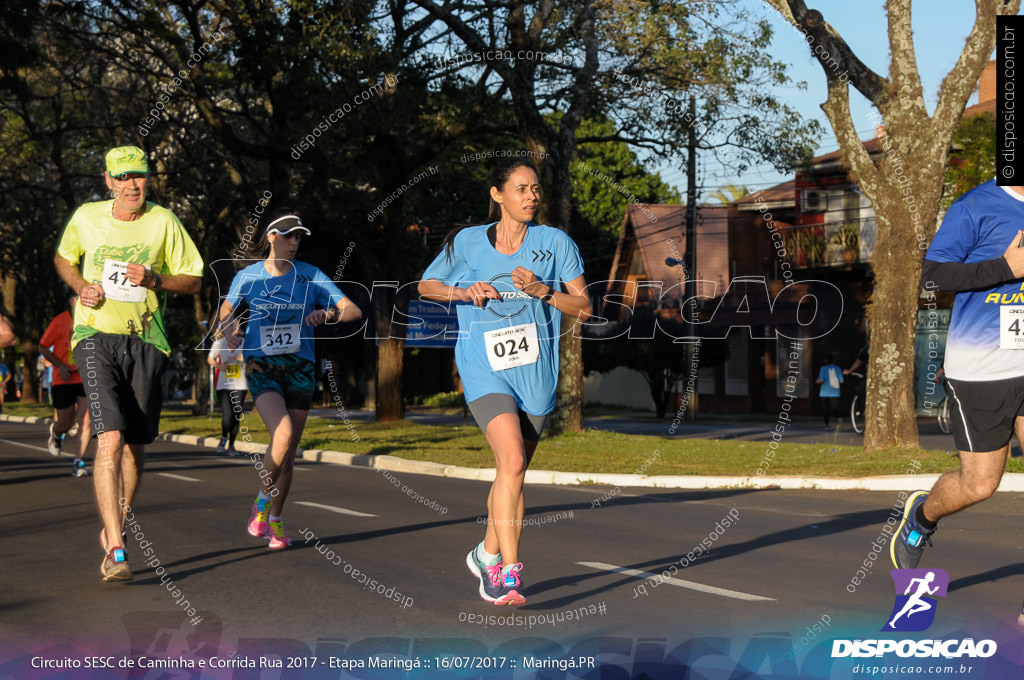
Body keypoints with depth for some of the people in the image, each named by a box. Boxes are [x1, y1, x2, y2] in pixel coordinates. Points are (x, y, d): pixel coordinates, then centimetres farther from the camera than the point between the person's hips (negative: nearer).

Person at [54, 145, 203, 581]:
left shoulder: (164, 222, 2)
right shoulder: (86, 218, 4)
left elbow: (193, 281, 6)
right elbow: (63, 258, 22)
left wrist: (154, 278, -13)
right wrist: (80, 286, 1)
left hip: (146, 341, 2)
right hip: (96, 337, -2)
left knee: (135, 448, 7)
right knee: (110, 439, -18)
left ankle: (113, 532, 31)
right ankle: (115, 551, -21)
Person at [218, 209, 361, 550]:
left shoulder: (311, 277, 0)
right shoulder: (248, 276, -1)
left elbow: (353, 311, -3)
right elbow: (226, 308, 18)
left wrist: (328, 314, -23)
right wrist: (228, 333, -1)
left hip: (299, 369, 2)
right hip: (261, 369, -2)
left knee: (289, 452, 5)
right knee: (283, 435, -25)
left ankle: (275, 520, 24)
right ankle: (262, 502, -2)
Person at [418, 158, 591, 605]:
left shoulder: (555, 242, 1)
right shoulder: (467, 242, 1)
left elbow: (584, 308, 1)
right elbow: (426, 286, 14)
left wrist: (543, 291, -16)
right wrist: (464, 292, -6)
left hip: (536, 373, 3)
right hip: (485, 371, -3)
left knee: (512, 472, 12)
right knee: (512, 460, -22)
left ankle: (488, 556, 36)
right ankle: (510, 574, -20)